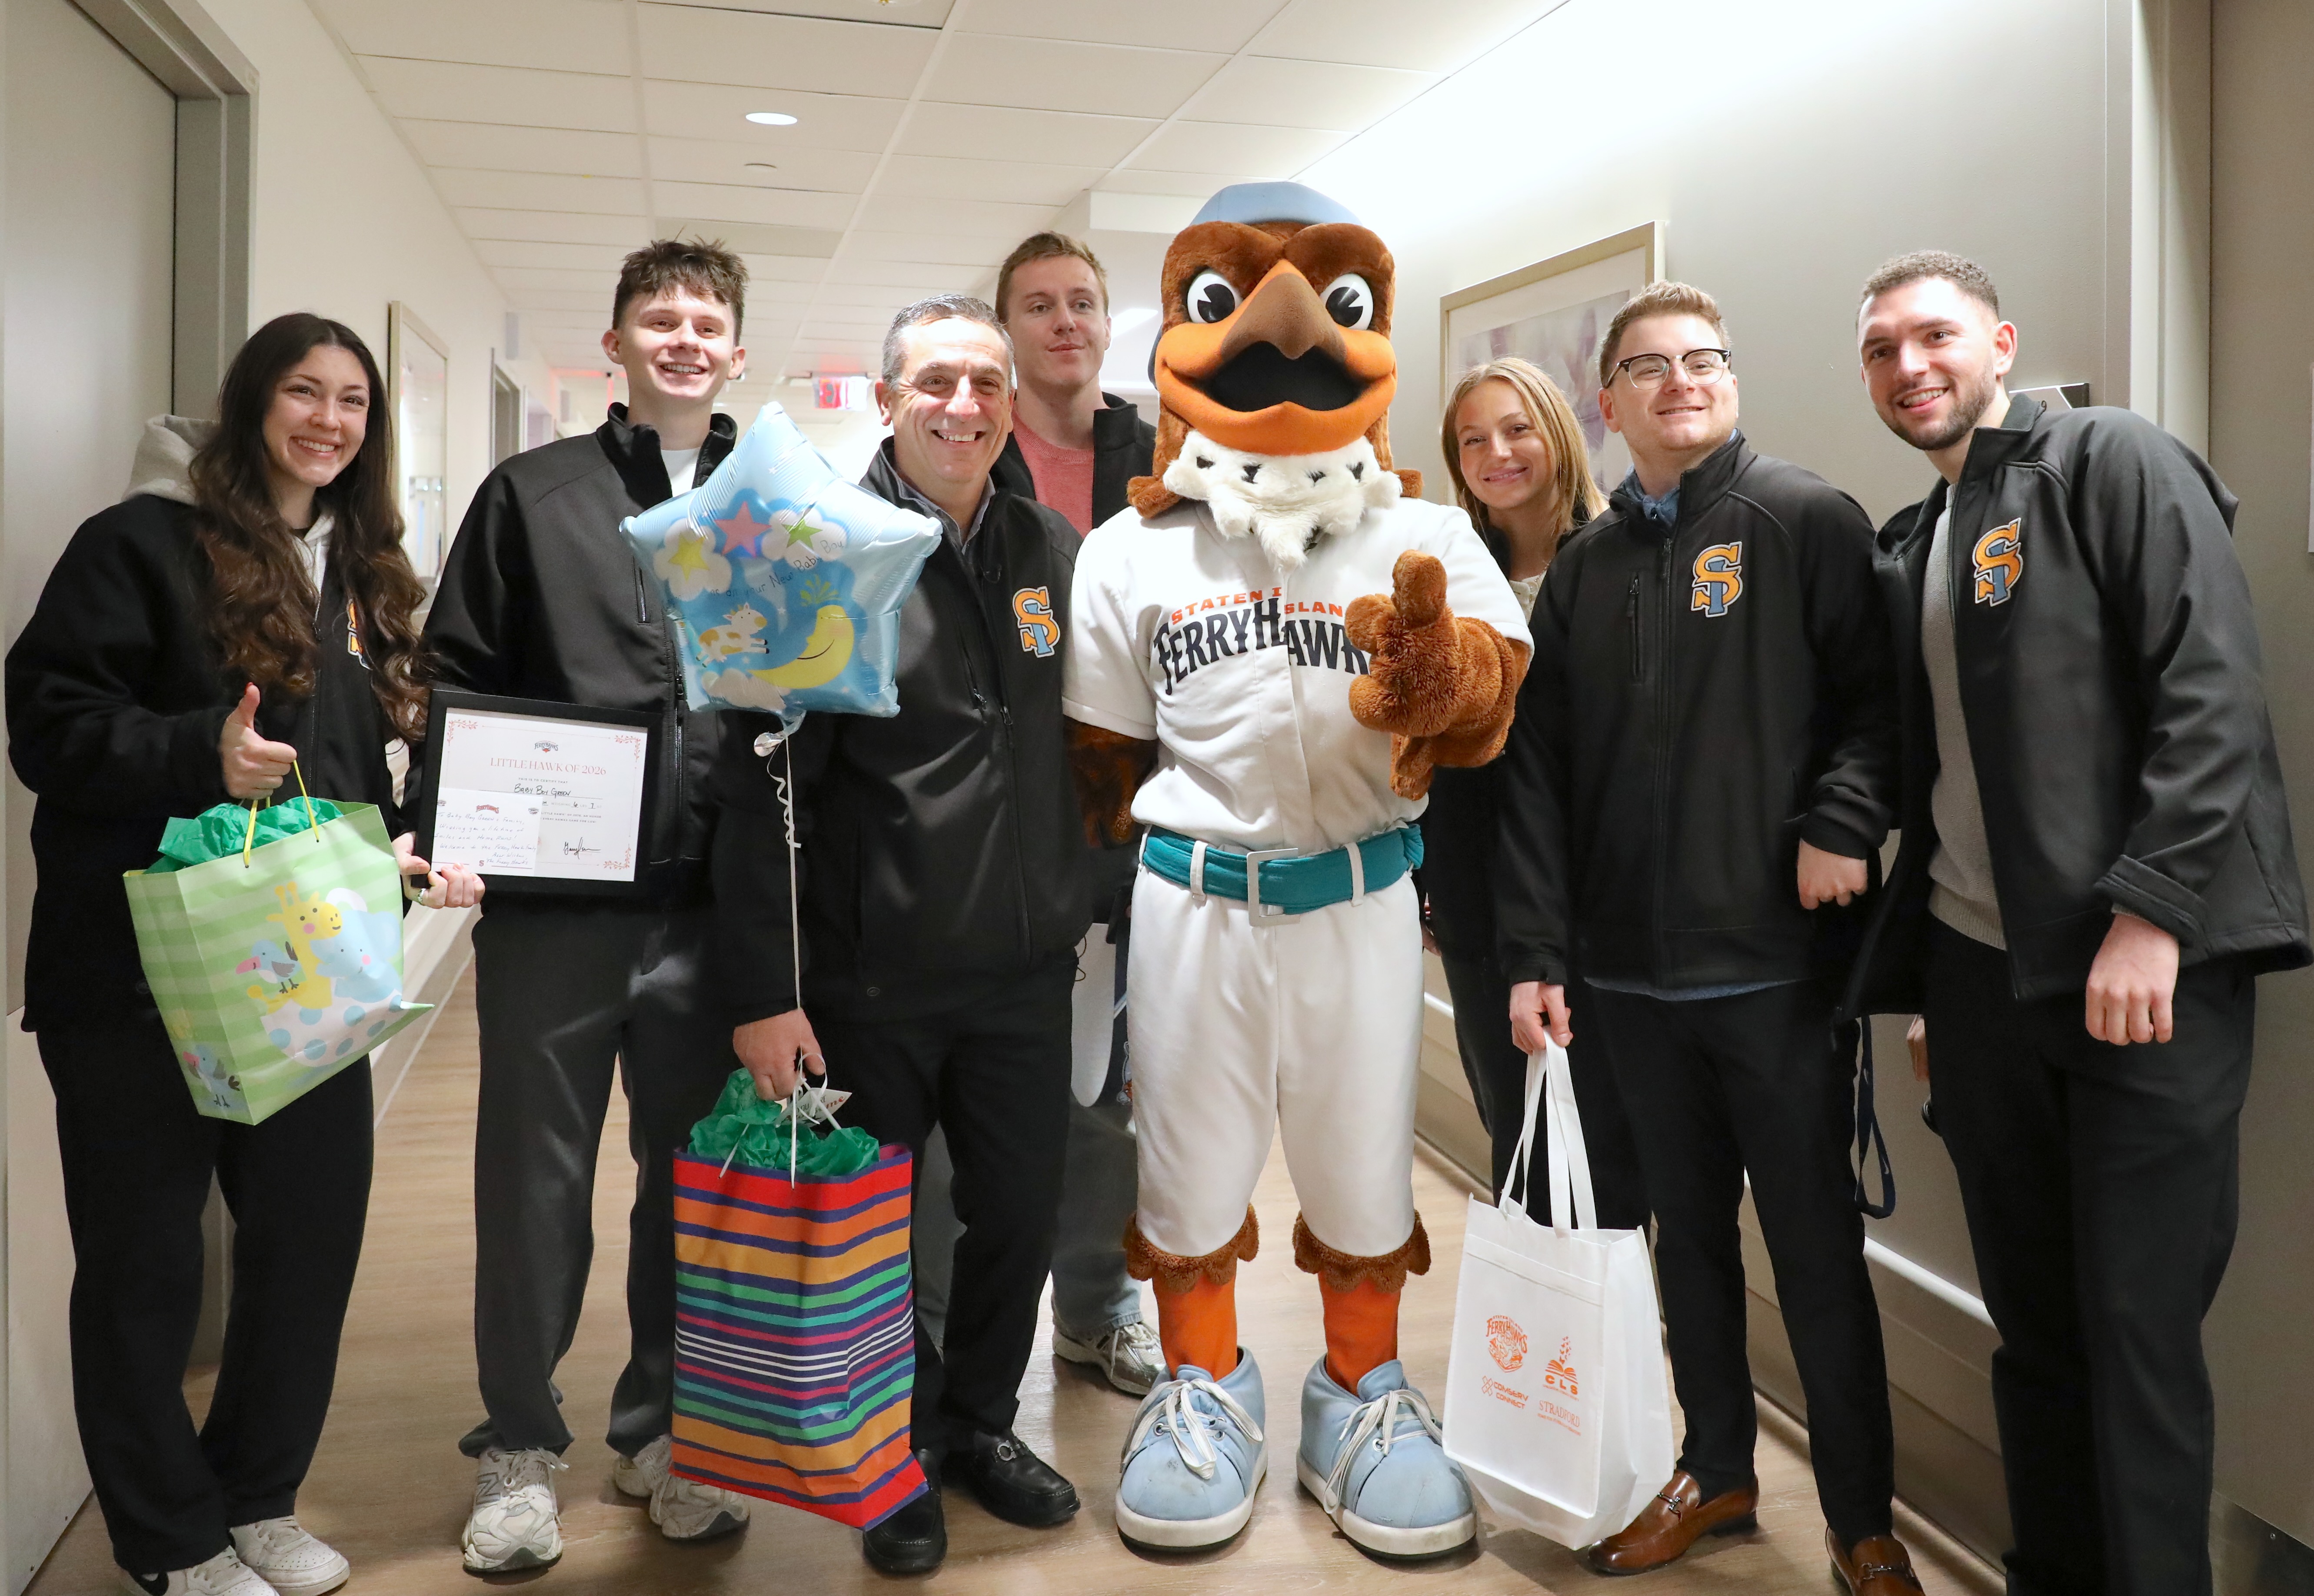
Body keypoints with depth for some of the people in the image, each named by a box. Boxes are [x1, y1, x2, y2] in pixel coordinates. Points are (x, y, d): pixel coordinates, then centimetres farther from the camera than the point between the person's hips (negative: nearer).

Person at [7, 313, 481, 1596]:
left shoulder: (361, 576, 15)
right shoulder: (144, 543, -6)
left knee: (315, 1233, 10)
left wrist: (410, 851, 5)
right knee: (145, 1264, 6)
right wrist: (200, 757, -26)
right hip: (138, 970, -6)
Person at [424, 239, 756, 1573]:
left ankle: (662, 1429, 29)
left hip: (709, 907, 2)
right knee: (537, 1177, 7)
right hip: (554, 903, -1)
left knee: (694, 1173, 11)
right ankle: (521, 1447, 25)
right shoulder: (531, 495, 6)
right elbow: (455, 677, 5)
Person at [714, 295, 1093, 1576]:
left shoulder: (1055, 550, 5)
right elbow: (763, 786, -11)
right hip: (869, 977, -4)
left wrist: (1079, 912, 11)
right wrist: (765, 991, -14)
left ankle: (982, 1423, 39)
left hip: (1024, 967, 4)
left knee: (1020, 1216, 14)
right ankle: (899, 1452, 35)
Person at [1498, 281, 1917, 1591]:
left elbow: (1884, 692, -6)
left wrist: (1845, 818, -22)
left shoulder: (1808, 522, -1)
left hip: (1776, 963, -4)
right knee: (1689, 1232, 16)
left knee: (1817, 1248, 5)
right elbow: (1539, 770, 9)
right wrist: (1535, 953, 4)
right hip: (1630, 975, 4)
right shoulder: (1586, 566, 11)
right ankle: (1717, 1471, 34)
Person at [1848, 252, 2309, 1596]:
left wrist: (2147, 913, -20)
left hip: (2150, 967, -6)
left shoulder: (2114, 464, -3)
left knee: (2137, 1326, -1)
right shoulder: (1910, 549, 17)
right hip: (1977, 969, 6)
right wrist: (1922, 974, 14)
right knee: (2031, 1318, 13)